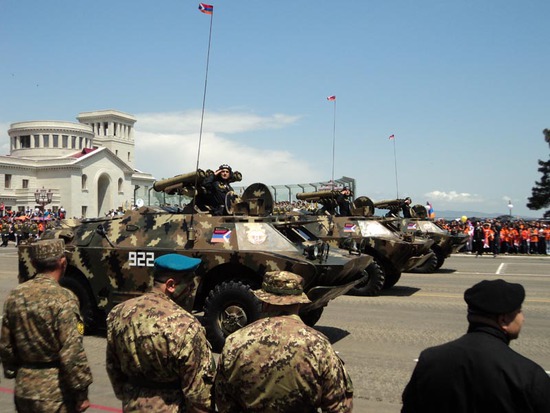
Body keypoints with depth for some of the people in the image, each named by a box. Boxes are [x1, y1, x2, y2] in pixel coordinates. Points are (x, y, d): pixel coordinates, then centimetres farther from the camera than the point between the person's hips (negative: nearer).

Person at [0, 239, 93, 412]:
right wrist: (82, 393, -11)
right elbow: (72, 353, -20)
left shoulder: (15, 295, 0)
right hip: (55, 394, -6)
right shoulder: (62, 299, -19)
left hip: (23, 390, 6)